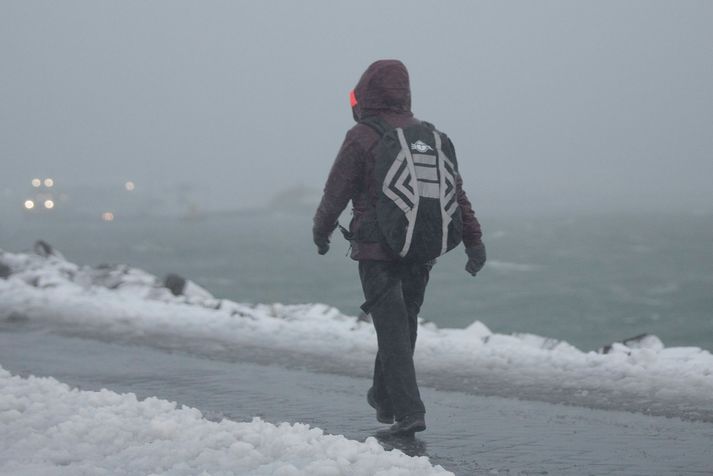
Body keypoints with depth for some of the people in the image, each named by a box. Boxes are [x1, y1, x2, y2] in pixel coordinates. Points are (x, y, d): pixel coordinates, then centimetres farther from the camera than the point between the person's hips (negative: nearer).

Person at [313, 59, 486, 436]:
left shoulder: (362, 138, -9)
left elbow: (336, 192, -2)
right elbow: (456, 191, 7)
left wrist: (321, 230, 15)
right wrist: (473, 240, 10)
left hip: (377, 251, -6)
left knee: (393, 331, -5)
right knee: (404, 324, 18)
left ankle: (409, 412, -13)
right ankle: (384, 398, 31)